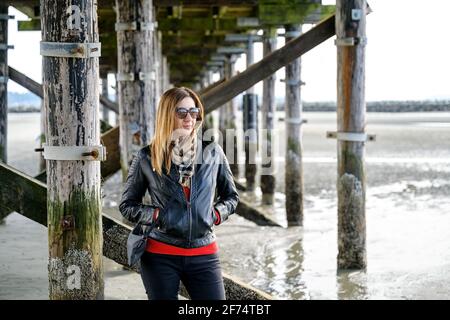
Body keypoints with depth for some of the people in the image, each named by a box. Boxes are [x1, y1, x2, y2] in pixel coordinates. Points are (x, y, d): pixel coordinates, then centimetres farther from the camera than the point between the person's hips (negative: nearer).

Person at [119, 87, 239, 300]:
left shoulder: (212, 153, 3)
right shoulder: (147, 158, -1)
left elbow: (231, 197, 15)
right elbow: (127, 206, 7)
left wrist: (216, 214, -3)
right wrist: (157, 215, -8)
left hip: (204, 255, 1)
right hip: (160, 256, -1)